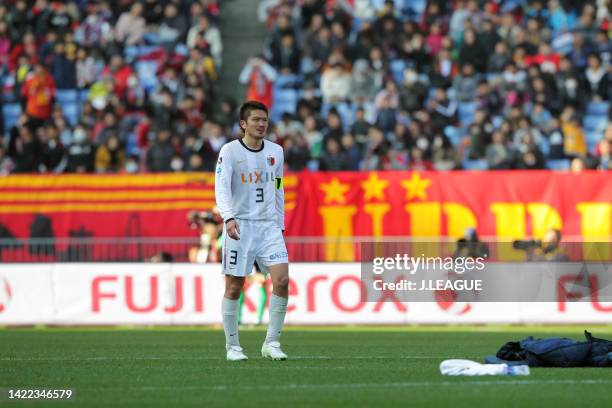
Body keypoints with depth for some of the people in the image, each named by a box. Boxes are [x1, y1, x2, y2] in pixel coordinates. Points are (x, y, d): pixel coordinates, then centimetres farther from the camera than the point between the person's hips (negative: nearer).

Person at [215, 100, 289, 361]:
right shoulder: (229, 151, -5)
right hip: (239, 226, -4)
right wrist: (229, 218, -30)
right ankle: (232, 346, 12)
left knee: (282, 280, -11)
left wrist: (280, 224, 16)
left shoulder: (275, 151, 10)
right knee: (234, 288, -1)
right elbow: (221, 188, -15)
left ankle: (272, 343, -3)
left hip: (269, 226, 4)